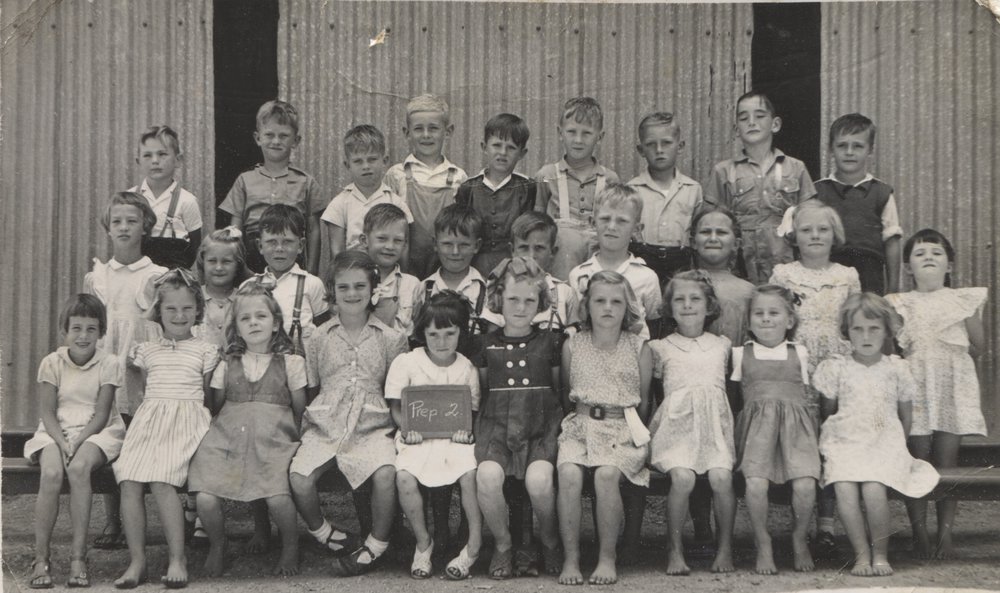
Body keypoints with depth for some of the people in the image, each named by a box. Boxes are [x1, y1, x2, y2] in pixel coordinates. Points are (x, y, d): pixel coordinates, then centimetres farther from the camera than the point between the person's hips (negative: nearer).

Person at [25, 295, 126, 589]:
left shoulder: (108, 363, 0)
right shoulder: (52, 363, 3)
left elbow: (101, 414, -6)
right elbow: (47, 412, -1)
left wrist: (78, 442, -20)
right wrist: (63, 443, -18)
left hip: (96, 432, -1)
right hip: (57, 432, 1)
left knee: (79, 467, -34)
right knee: (51, 472, -31)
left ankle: (78, 557, -28)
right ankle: (41, 558, -21)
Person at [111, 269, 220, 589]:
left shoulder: (204, 351, 12)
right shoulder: (146, 350, 20)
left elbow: (206, 393, 13)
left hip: (186, 420, -4)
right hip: (149, 418, 4)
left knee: (161, 482, -26)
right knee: (129, 482, -18)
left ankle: (177, 558, -20)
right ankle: (137, 560, -12)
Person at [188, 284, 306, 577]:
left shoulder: (290, 363, 9)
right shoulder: (227, 365, 15)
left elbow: (300, 409, 13)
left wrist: (287, 436, 7)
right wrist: (223, 430, 10)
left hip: (272, 440, -2)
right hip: (228, 437, 2)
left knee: (277, 496, -27)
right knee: (205, 498, -18)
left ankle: (290, 548, 3)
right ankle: (217, 545, 13)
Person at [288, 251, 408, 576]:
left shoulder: (390, 338, 8)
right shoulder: (319, 338, 12)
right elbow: (310, 389, 17)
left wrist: (398, 424, -1)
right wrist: (307, 424, 5)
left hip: (372, 427, -1)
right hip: (324, 425, 1)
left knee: (386, 473, -32)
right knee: (299, 476, -27)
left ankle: (375, 547, -9)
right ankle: (330, 537, -1)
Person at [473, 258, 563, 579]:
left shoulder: (549, 342, 10)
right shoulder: (488, 344, 12)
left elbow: (559, 390, 17)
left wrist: (558, 421, 0)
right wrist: (480, 428, 4)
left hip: (540, 428, -1)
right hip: (497, 425, 1)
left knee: (538, 479, -31)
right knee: (488, 475, -30)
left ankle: (550, 542, -1)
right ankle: (503, 545, -6)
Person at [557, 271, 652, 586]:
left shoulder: (639, 349, 6)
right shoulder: (572, 346, 9)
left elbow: (644, 402, 13)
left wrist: (635, 430, 5)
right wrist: (578, 419, 7)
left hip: (624, 429, -1)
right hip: (580, 425, 2)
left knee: (606, 474, -32)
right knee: (568, 473, -30)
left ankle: (608, 557, -19)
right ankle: (570, 559, -22)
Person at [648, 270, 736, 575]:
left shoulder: (722, 345, 20)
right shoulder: (661, 348, 14)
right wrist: (649, 427, 9)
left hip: (714, 424, 2)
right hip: (677, 423, -2)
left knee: (721, 476, -24)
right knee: (682, 477, -27)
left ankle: (725, 548, -9)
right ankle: (676, 550, -15)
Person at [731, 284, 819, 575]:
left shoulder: (799, 354, 18)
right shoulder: (741, 354, 15)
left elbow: (806, 393, 20)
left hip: (796, 423, 1)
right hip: (756, 424, -1)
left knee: (804, 484, -23)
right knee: (756, 483, -27)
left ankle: (799, 540, 2)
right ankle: (763, 545, -8)